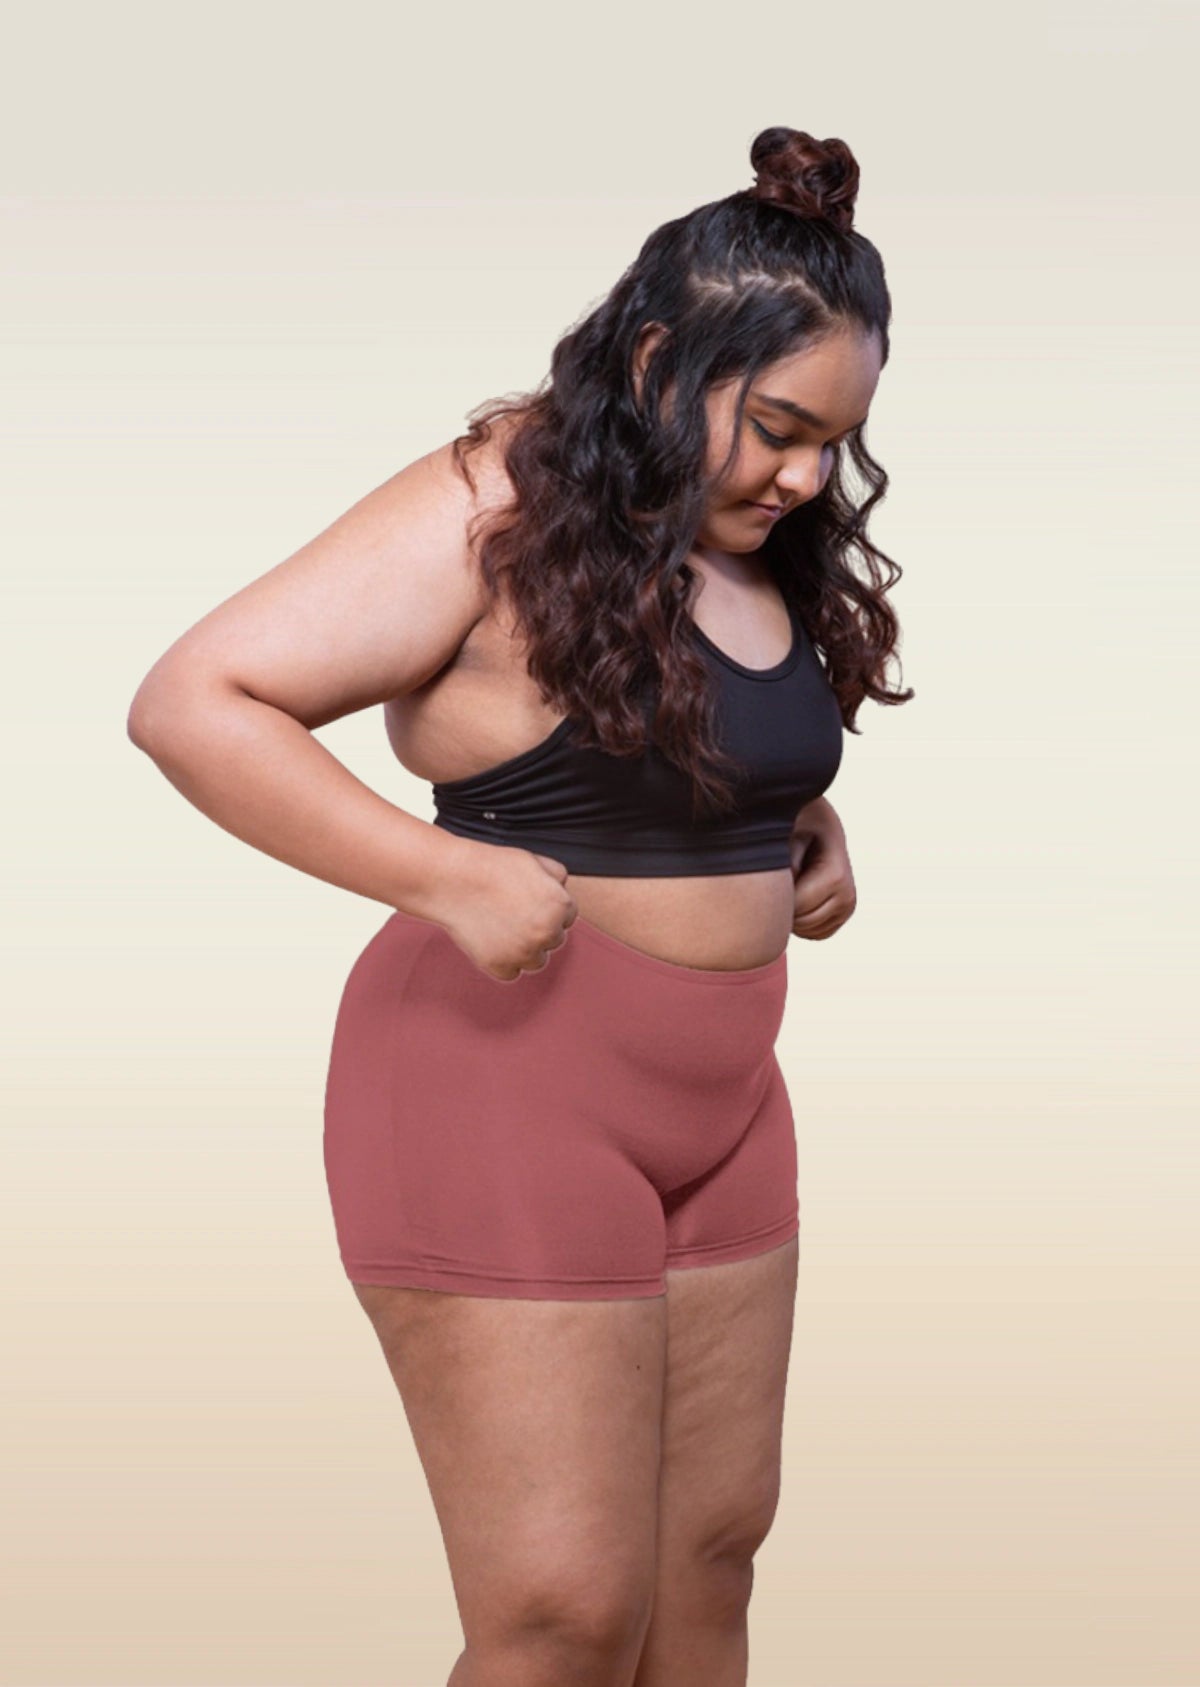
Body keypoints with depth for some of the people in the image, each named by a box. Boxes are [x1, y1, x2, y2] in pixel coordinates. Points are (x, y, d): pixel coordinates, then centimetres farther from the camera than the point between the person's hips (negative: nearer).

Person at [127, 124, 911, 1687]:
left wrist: (812, 829, 7)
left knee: (712, 1555, 14)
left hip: (719, 1095, 8)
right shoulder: (497, 514, -15)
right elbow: (190, 702, -18)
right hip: (511, 1080, -8)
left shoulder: (772, 554, 9)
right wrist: (450, 875, -24)